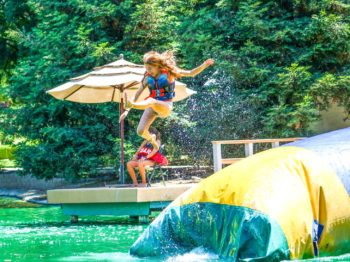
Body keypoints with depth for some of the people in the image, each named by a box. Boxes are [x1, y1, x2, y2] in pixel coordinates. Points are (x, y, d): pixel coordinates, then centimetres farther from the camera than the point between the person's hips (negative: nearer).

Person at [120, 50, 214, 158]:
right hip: (152, 107, 5)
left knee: (151, 101, -37)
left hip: (165, 106, -5)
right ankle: (155, 145, 21)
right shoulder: (148, 77, 6)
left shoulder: (169, 72, -3)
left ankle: (131, 104, -64)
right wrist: (127, 110, 5)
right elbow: (137, 93, 10)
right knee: (141, 131, -7)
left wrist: (204, 65, -21)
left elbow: (191, 73, -4)